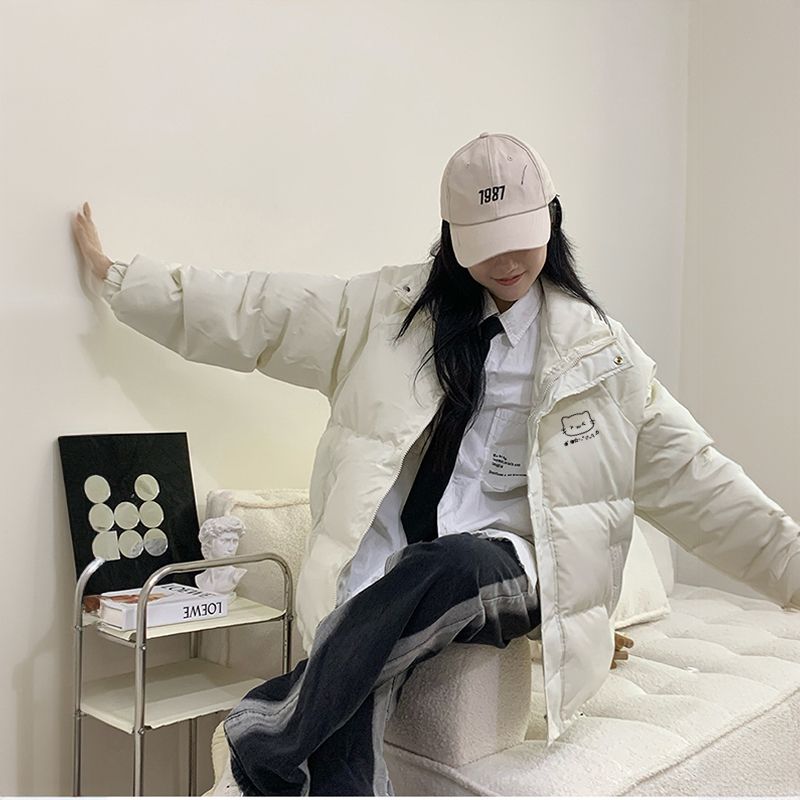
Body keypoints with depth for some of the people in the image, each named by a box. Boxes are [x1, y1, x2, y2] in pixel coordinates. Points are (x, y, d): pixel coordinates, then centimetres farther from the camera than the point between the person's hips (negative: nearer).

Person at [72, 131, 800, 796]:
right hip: (384, 587, 1)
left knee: (442, 565, -38)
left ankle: (271, 732, -28)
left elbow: (687, 476, 10)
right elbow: (252, 313, 12)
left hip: (507, 575, 0)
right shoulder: (388, 307, 10)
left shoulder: (597, 347, 10)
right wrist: (115, 275, 12)